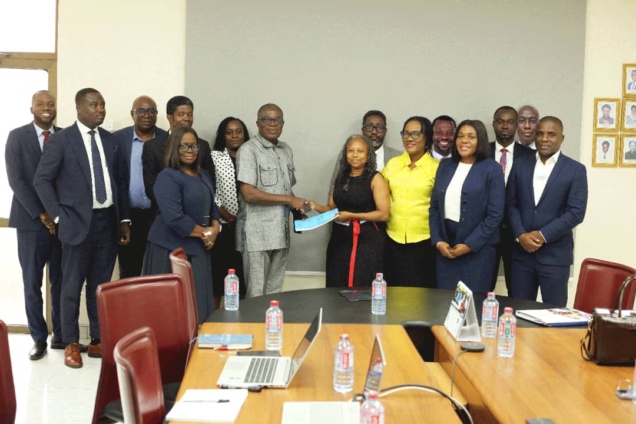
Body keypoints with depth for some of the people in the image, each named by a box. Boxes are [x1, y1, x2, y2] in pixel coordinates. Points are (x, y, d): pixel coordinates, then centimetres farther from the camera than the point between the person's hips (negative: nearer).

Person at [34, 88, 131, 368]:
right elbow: (42, 180, -5)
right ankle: (71, 344, 16)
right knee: (72, 286, 4)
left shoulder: (111, 141, 10)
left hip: (108, 220, 4)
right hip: (78, 221, -4)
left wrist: (124, 219, 8)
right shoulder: (61, 139, -4)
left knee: (101, 285, 10)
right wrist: (59, 216, -11)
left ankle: (97, 341, 21)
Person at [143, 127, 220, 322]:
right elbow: (174, 218, -22)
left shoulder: (203, 176, 13)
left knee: (198, 302, 10)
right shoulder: (168, 177, -13)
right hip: (171, 248, -8)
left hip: (198, 248, 8)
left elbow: (212, 206, 17)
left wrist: (214, 229, -3)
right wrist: (203, 233, -12)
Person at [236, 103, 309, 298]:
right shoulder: (248, 150, -9)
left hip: (280, 233, 7)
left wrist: (298, 207, -1)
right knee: (256, 293, 1)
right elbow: (248, 194, -18)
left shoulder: (286, 150, 13)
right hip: (257, 234, -6)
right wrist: (289, 200, -14)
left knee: (274, 292, 13)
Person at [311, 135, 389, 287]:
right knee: (337, 288, 7)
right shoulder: (341, 177, 12)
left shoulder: (375, 178, -5)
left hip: (367, 240, -5)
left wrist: (352, 216, -16)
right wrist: (315, 206, -2)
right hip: (340, 239, 6)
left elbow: (383, 214, -12)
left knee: (361, 289, -6)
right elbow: (332, 208, 18)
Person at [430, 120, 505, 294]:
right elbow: (434, 207, 9)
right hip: (445, 246, 4)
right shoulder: (445, 166, 9)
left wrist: (469, 245, -13)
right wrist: (437, 241, -3)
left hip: (477, 249, -4)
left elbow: (495, 214, -10)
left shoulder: (492, 169, -5)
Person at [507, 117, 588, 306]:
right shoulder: (521, 166, 10)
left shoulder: (575, 170, -2)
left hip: (555, 254, -3)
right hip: (522, 251, 3)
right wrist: (521, 235, -9)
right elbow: (510, 204, 7)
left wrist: (543, 235, -14)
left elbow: (576, 212, -9)